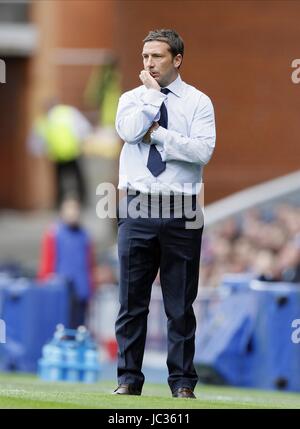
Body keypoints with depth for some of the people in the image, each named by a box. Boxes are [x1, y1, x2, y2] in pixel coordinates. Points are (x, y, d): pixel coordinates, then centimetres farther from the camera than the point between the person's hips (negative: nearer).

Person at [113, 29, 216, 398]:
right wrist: (153, 94, -6)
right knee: (132, 300, 2)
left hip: (181, 211, -2)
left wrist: (158, 133, -9)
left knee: (180, 304, 2)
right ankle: (128, 378, 8)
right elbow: (128, 131, -12)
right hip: (136, 209, 2)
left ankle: (182, 382, 8)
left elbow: (202, 150, -11)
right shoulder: (132, 98, 10)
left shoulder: (198, 102, 4)